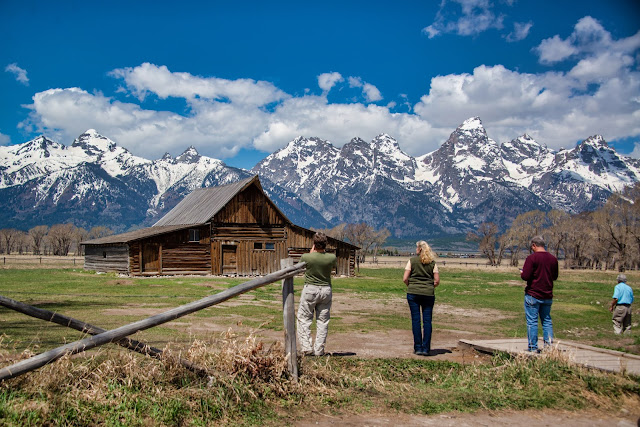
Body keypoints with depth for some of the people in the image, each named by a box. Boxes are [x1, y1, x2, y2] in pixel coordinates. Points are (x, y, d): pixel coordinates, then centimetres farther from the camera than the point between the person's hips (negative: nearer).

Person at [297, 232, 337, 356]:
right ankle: (319, 350, 12)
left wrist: (312, 251, 13)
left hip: (310, 289, -2)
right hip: (326, 290, 3)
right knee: (323, 321, 9)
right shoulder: (332, 257, -9)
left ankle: (306, 347, 3)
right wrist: (323, 251, 15)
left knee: (304, 319, 8)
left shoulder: (305, 257, -15)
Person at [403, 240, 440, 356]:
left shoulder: (412, 260, -1)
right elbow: (437, 281, 1)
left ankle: (418, 348, 6)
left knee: (416, 320, 4)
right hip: (429, 294, 1)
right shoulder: (432, 262, 4)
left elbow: (405, 279, -5)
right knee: (427, 320, 5)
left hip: (413, 294, -1)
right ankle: (426, 349, 4)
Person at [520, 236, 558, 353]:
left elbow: (525, 276, -18)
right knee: (547, 320, 16)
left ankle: (533, 347, 5)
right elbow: (555, 276, 16)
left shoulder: (531, 258, -14)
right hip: (548, 296, 5)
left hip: (533, 295, -5)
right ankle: (548, 344, 10)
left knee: (532, 321, 2)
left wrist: (522, 273, 3)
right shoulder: (553, 259, 5)